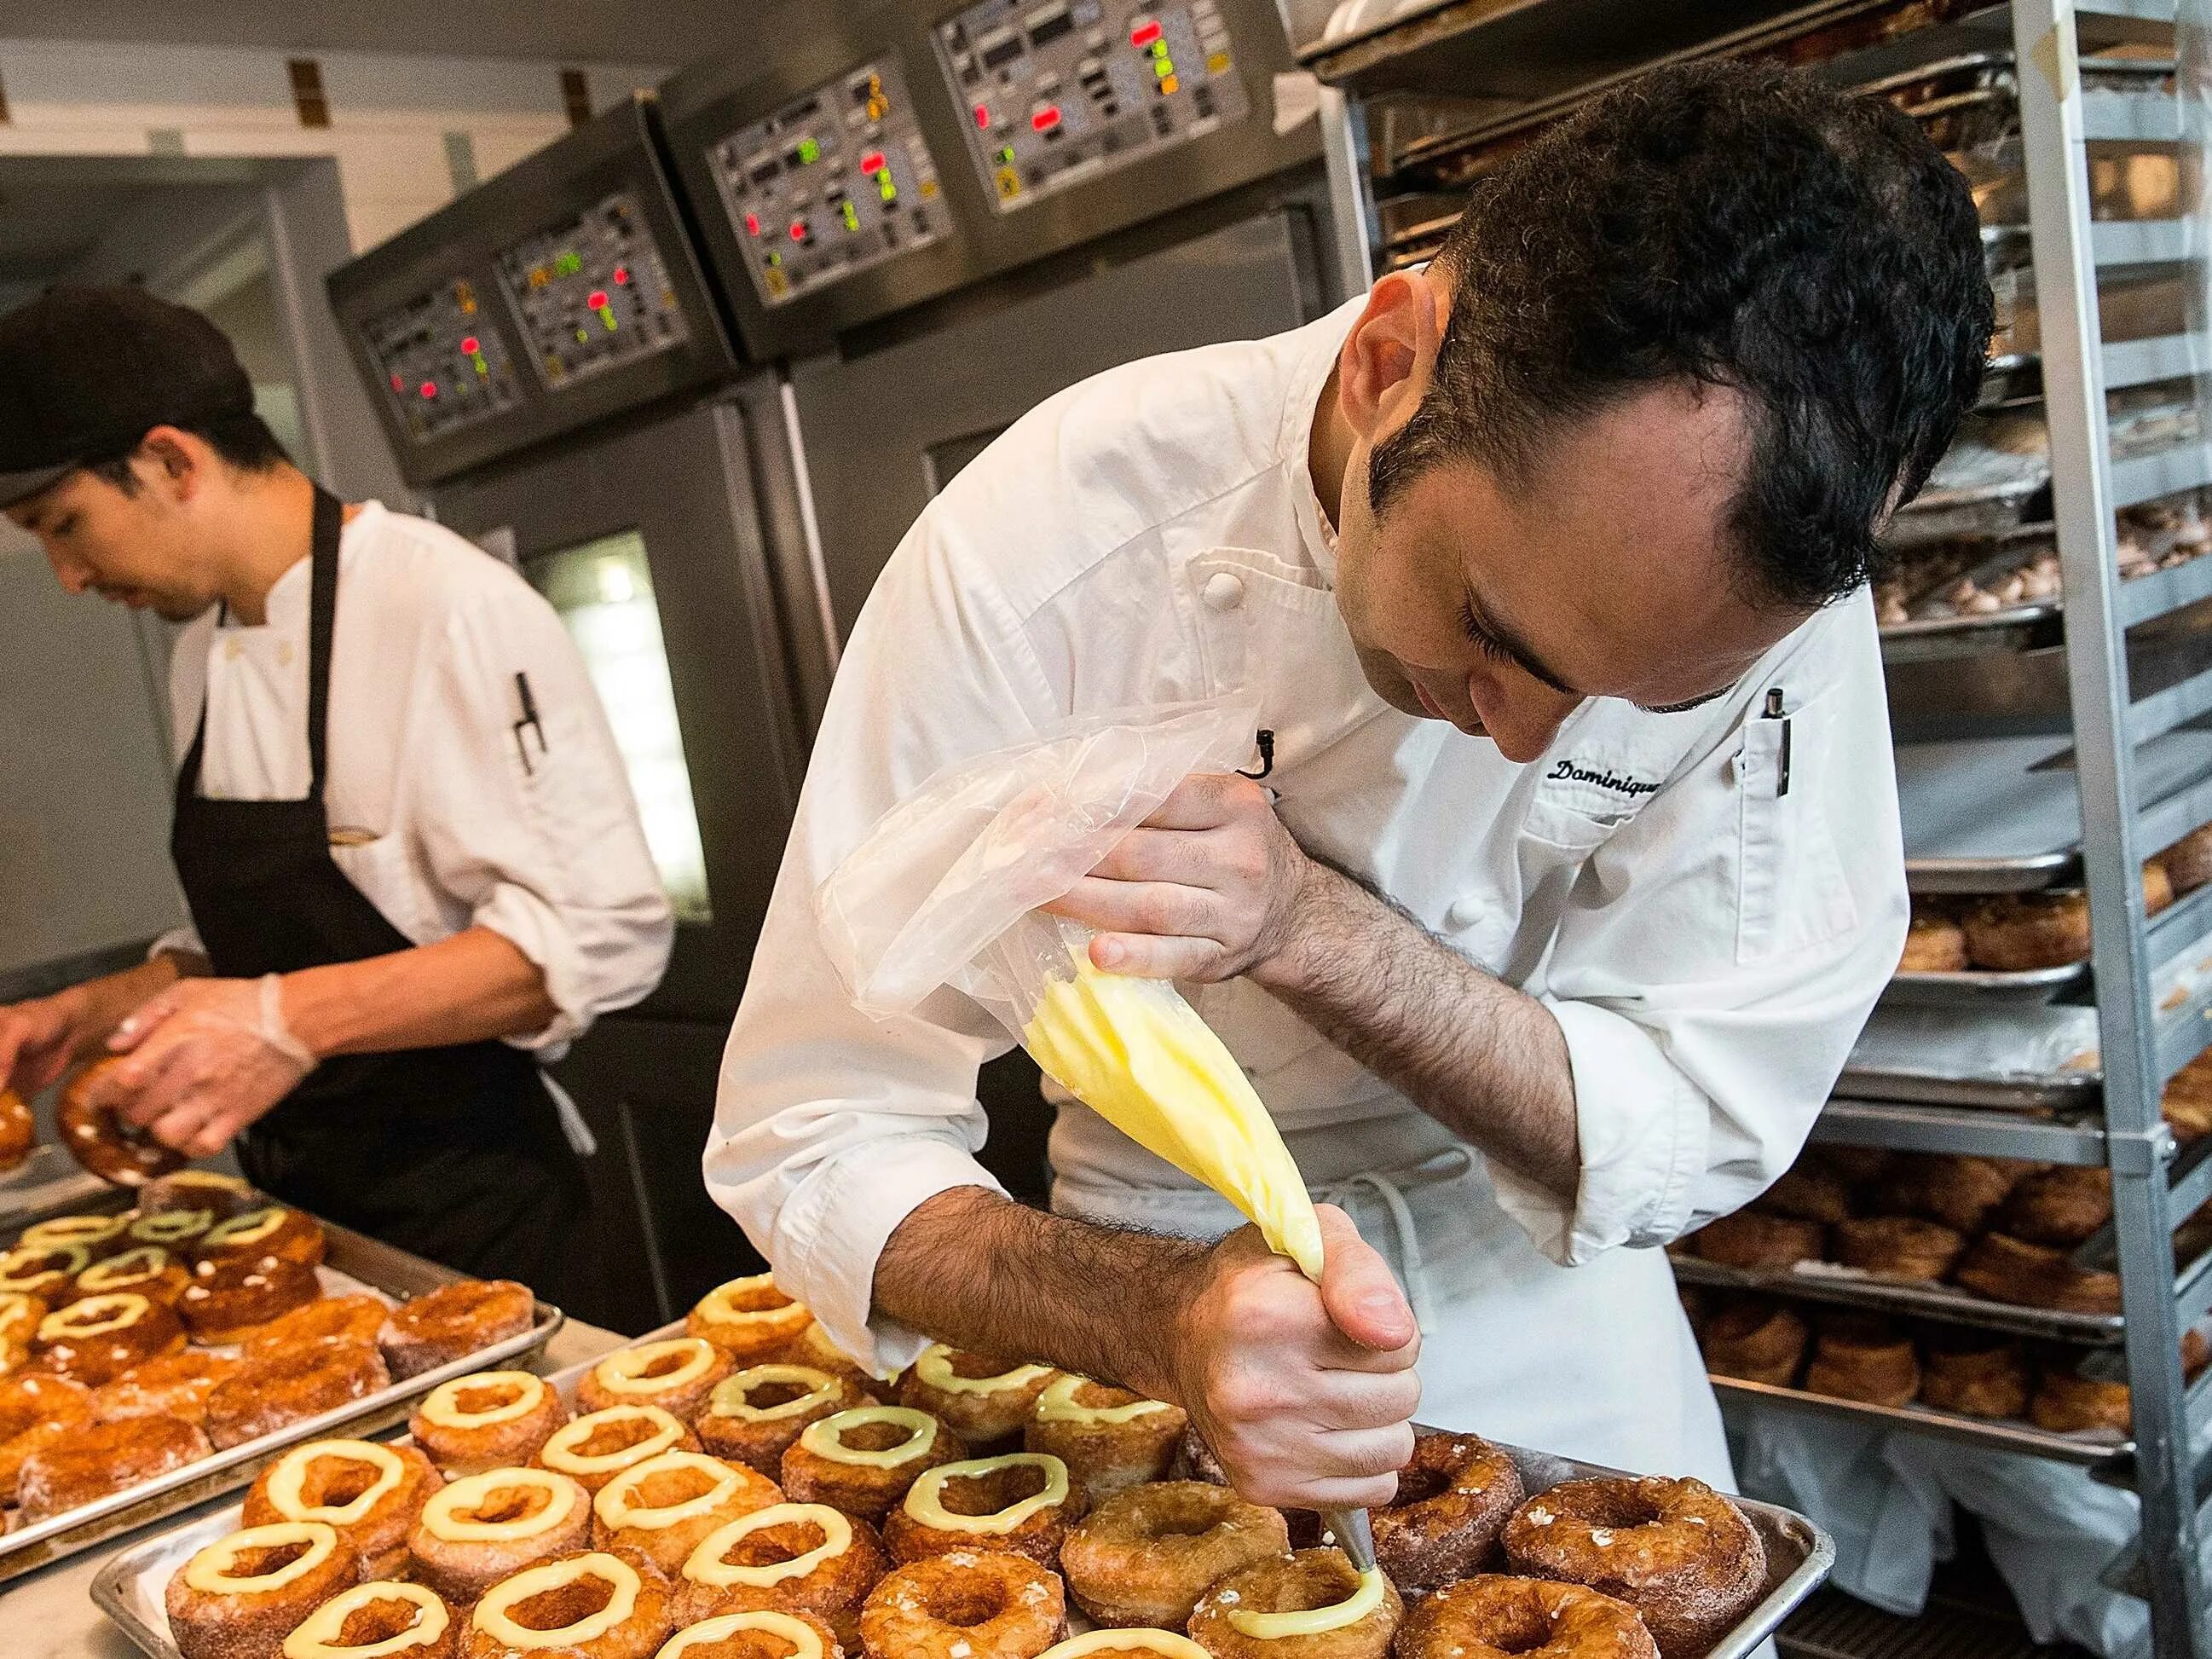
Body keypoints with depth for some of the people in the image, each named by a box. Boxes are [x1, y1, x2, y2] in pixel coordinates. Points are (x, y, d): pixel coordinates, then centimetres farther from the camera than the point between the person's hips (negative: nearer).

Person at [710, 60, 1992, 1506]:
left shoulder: (1762, 544, -24)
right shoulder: (1046, 551, -30)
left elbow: (1710, 1125, -22)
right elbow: (817, 1128, -26)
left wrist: (1305, 922, -39)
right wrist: (1176, 1319, -45)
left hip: (1546, 1300, 2)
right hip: (1159, 1262, -1)